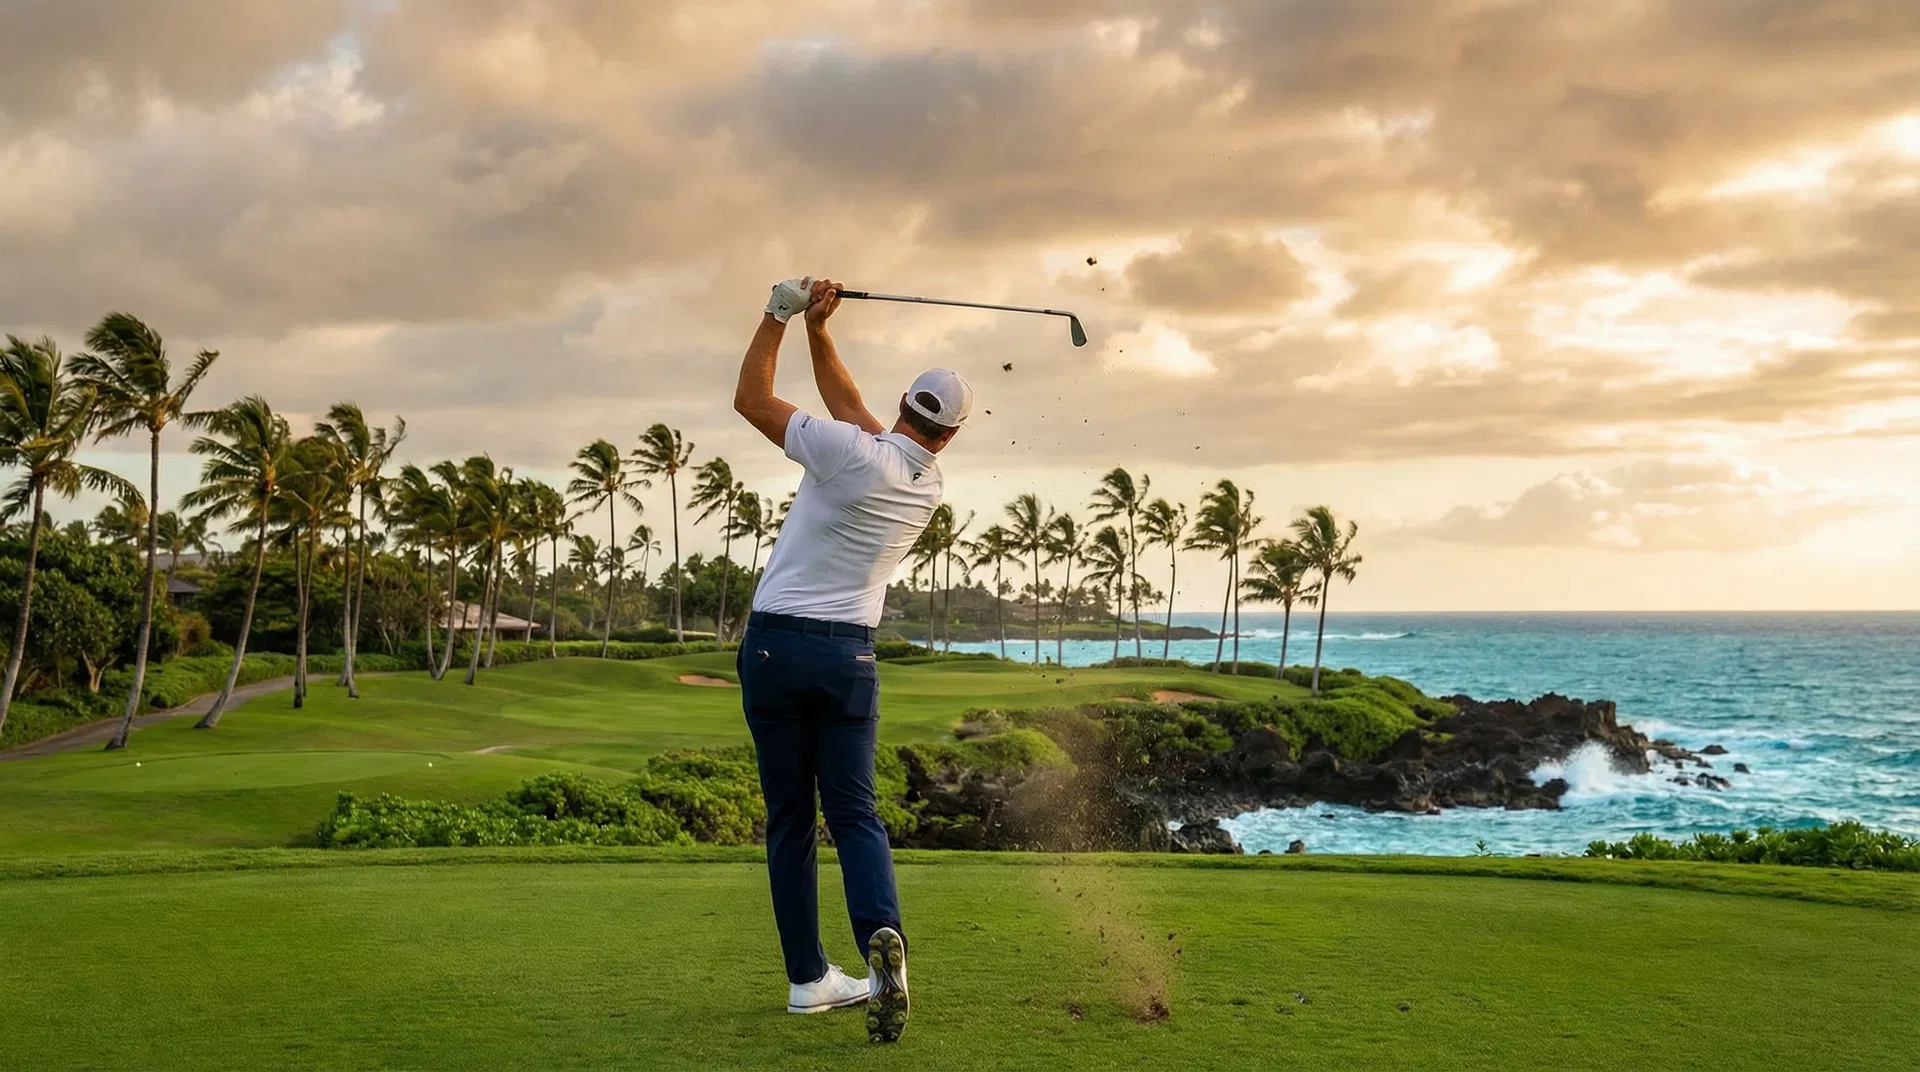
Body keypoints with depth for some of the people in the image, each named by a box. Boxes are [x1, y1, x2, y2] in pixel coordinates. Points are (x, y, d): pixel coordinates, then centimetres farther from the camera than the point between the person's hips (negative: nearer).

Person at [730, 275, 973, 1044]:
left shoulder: (852, 454, -12)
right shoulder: (929, 484, 5)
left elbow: (751, 400, -4)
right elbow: (850, 405, 14)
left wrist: (782, 314, 2)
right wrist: (818, 331, 8)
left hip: (775, 643, -2)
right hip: (848, 654, 2)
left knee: (789, 817, 6)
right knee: (853, 812, 6)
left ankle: (808, 977, 8)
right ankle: (883, 936, -21)